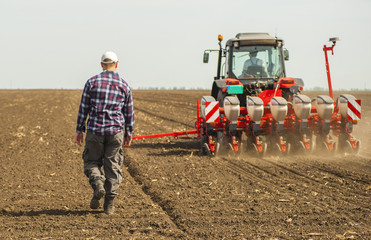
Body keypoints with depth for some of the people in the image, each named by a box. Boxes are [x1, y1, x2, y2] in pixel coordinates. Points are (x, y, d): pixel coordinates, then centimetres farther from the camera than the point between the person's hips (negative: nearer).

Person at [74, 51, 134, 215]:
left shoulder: (92, 82, -1)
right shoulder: (124, 85, 3)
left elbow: (83, 108, 0)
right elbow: (129, 113, 8)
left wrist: (79, 130, 7)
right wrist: (129, 134, 19)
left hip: (95, 130, -1)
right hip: (115, 131, 1)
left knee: (91, 162, 15)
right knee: (113, 167, 7)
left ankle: (98, 184, -14)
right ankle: (109, 204, 5)